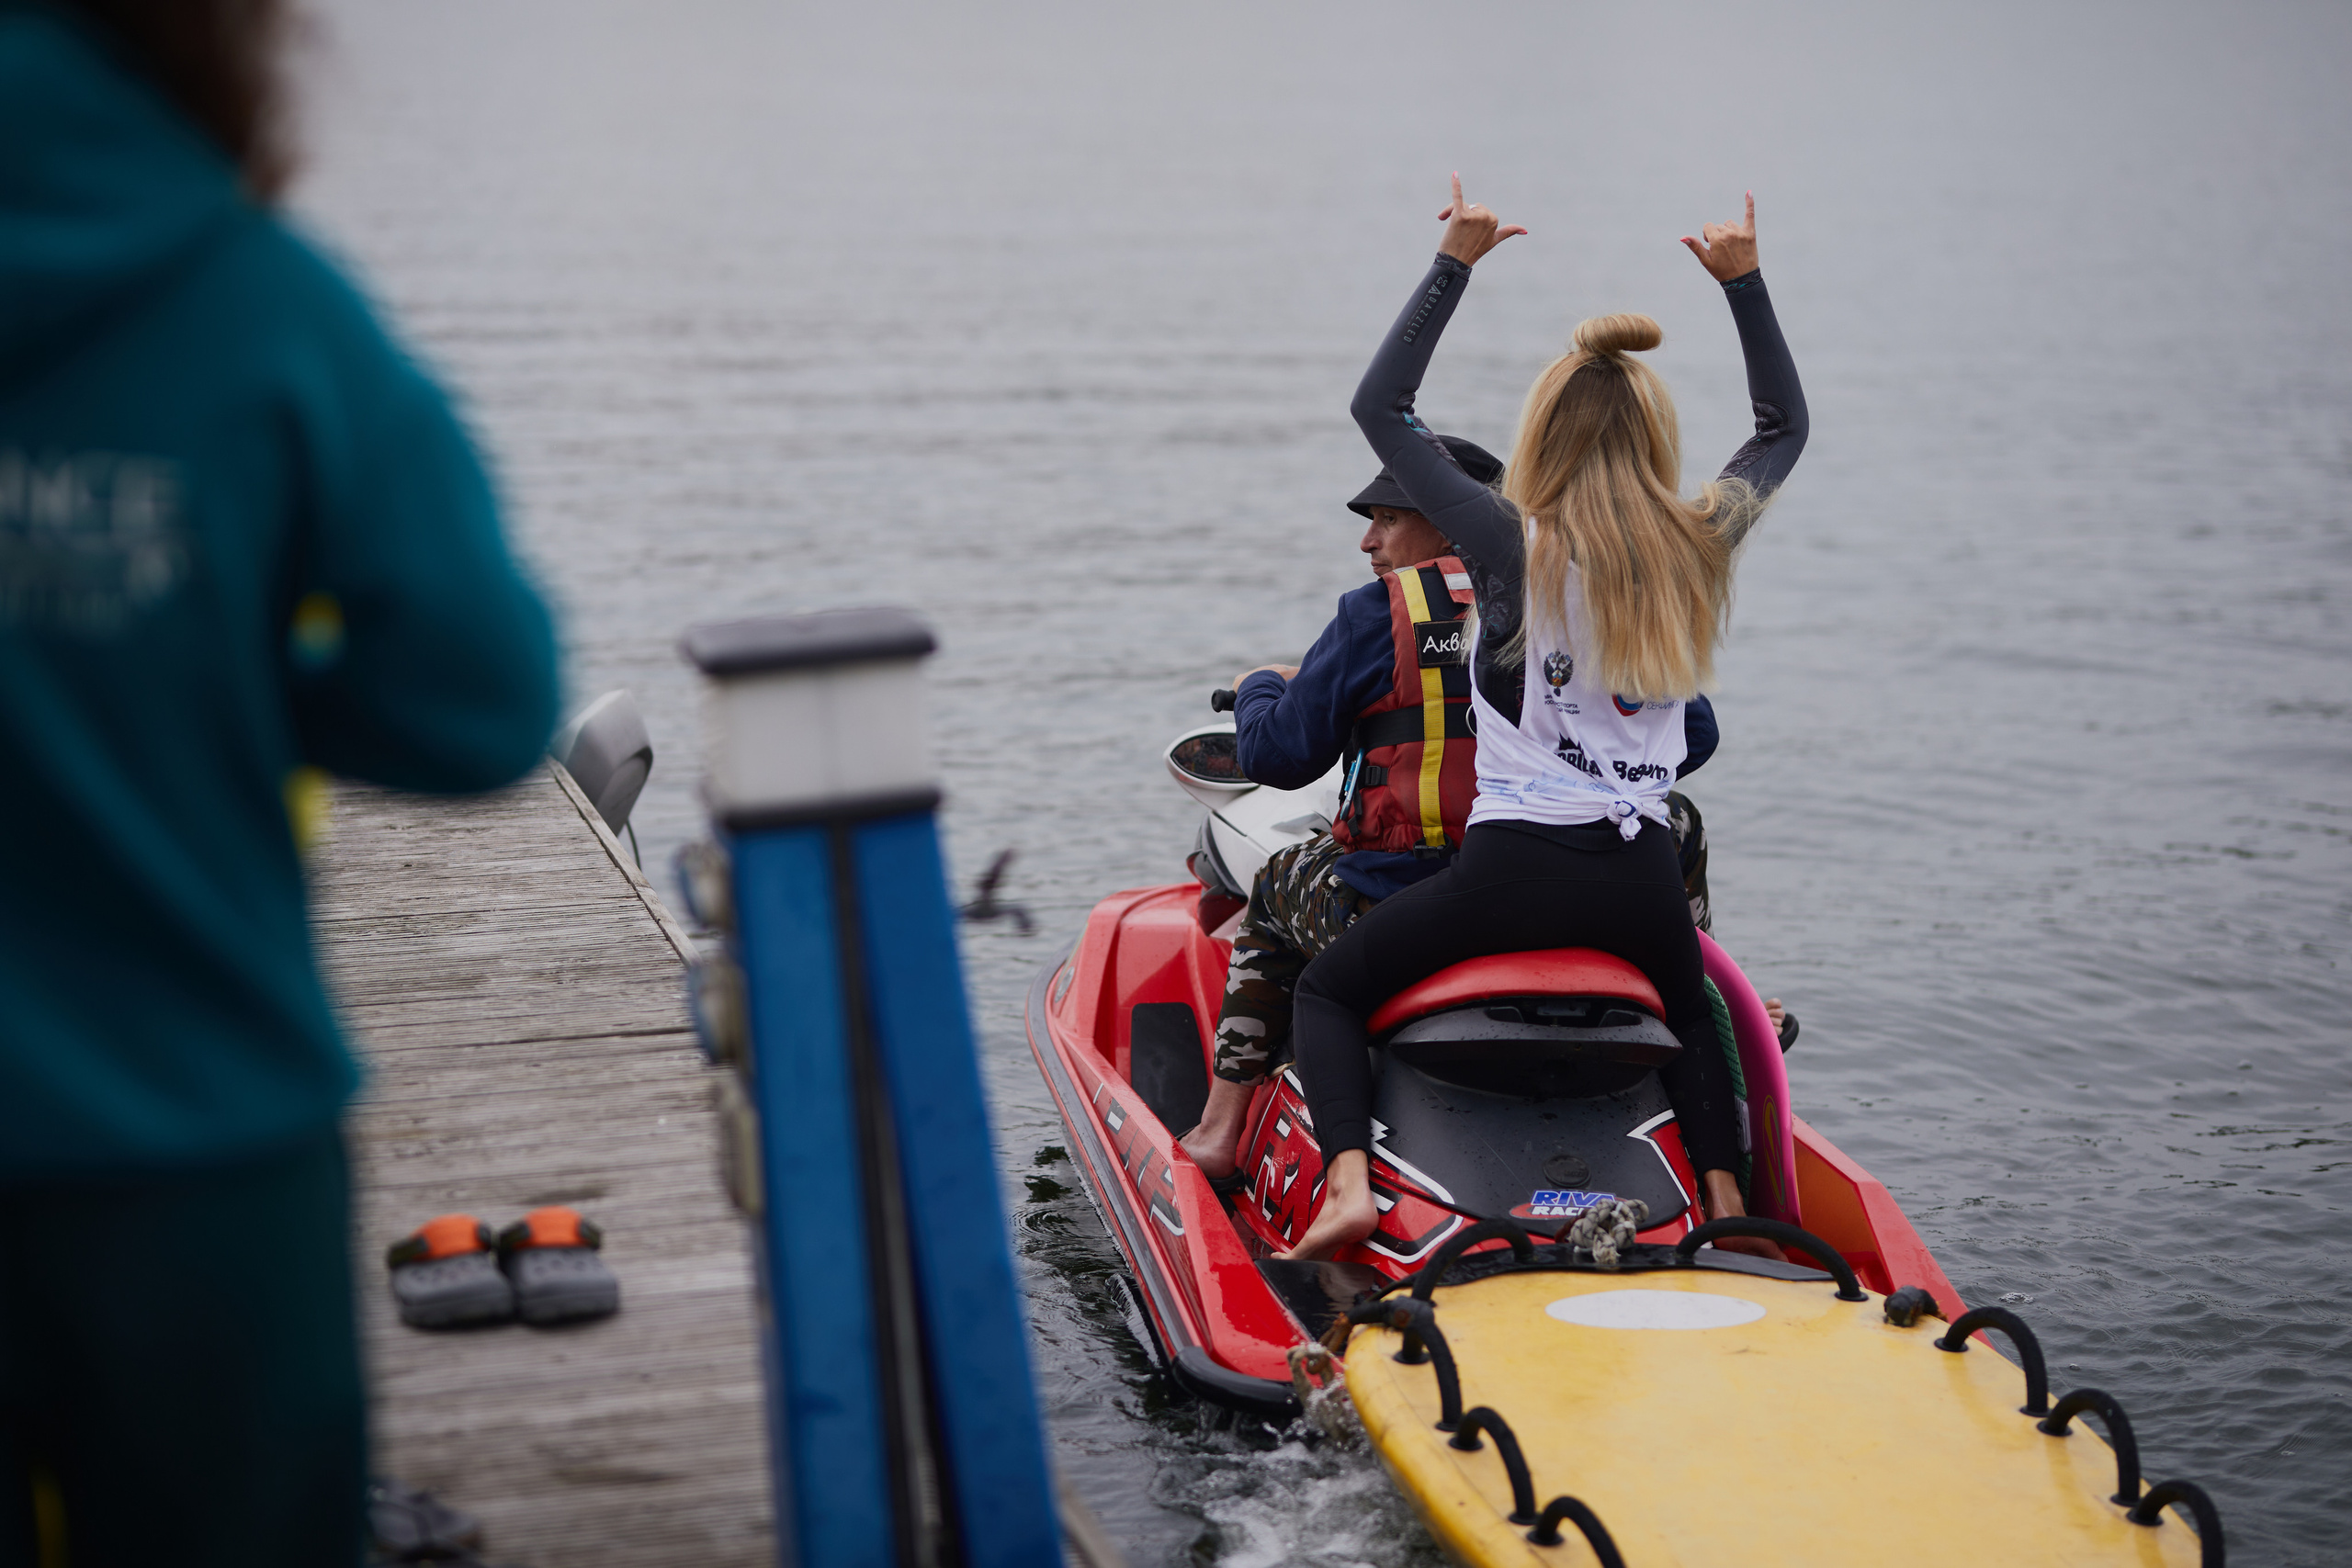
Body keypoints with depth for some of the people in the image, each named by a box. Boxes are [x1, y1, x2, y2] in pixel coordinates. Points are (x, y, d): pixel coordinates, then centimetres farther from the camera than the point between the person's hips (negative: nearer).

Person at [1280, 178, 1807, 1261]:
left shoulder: (1514, 547, -9)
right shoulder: (1698, 549, 0)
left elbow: (1379, 406, -1)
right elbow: (1785, 426, 20)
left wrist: (1454, 263, 2)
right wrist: (1745, 280, 20)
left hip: (1515, 865, -4)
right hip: (1642, 875, 4)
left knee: (1328, 990, 14)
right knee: (1690, 1011, 37)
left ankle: (1349, 1183, -7)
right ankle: (1730, 1207, 29)